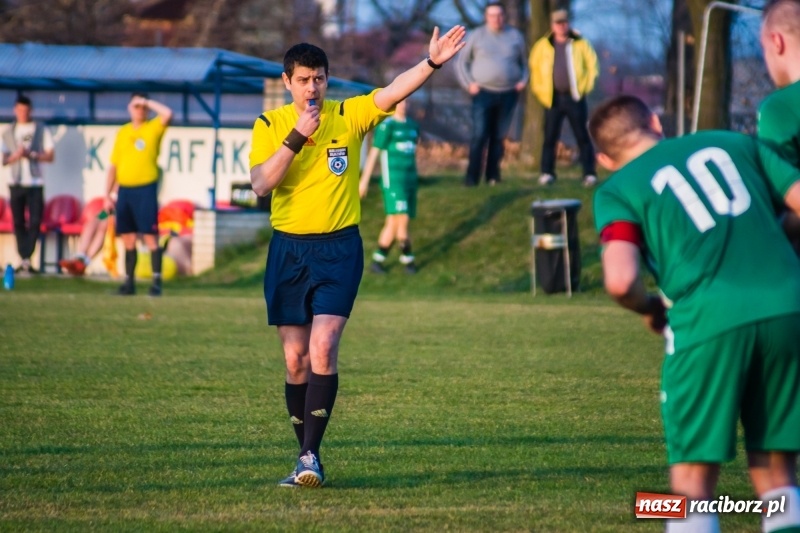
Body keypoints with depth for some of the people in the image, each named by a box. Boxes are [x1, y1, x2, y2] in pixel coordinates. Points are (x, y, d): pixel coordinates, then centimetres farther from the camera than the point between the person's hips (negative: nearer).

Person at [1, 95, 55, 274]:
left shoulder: (41, 130, 5)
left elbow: (50, 156, 2)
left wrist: (32, 155, -12)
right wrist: (16, 156, -12)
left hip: (35, 183, -2)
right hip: (15, 183, 2)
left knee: (35, 222, -11)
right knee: (18, 223, 0)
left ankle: (27, 259, -12)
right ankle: (24, 260, 3)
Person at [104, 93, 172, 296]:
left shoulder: (153, 128, 2)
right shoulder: (122, 132, 14)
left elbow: (168, 114, -21)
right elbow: (114, 165, 16)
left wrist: (147, 102, -9)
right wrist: (108, 194, 11)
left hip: (145, 189, -5)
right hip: (124, 189, 5)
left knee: (150, 236, -7)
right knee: (128, 238, 8)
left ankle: (156, 281, -7)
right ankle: (129, 282, 13)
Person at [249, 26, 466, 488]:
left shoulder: (348, 116, -1)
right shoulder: (270, 124, 1)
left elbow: (395, 90, -15)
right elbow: (261, 184, -11)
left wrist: (432, 62, -31)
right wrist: (297, 136, -19)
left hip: (339, 248, -2)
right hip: (289, 249, 2)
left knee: (323, 349, -17)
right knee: (297, 359, 5)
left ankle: (310, 456, -16)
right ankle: (309, 459, 15)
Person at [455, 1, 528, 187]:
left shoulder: (515, 36, 8)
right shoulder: (477, 36, 3)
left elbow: (525, 62, 18)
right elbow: (461, 61, 8)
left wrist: (523, 80, 2)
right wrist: (468, 83, -3)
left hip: (508, 94, 2)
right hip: (483, 93, -2)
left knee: (499, 136, 4)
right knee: (479, 135, -11)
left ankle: (493, 175, 10)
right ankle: (472, 177, -10)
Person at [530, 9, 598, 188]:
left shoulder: (580, 44, 1)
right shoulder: (543, 46, 6)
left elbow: (592, 66, 2)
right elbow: (535, 69, 14)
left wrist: (585, 88, -4)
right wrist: (540, 91, 7)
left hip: (575, 98, -2)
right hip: (553, 98, 2)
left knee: (583, 137, -1)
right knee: (550, 137, 1)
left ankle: (590, 174, 0)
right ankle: (547, 173, 7)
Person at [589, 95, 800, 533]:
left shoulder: (617, 190, 10)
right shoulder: (734, 143, 20)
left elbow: (620, 280, -6)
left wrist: (650, 308, 16)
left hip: (710, 321, -3)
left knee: (693, 478, 7)